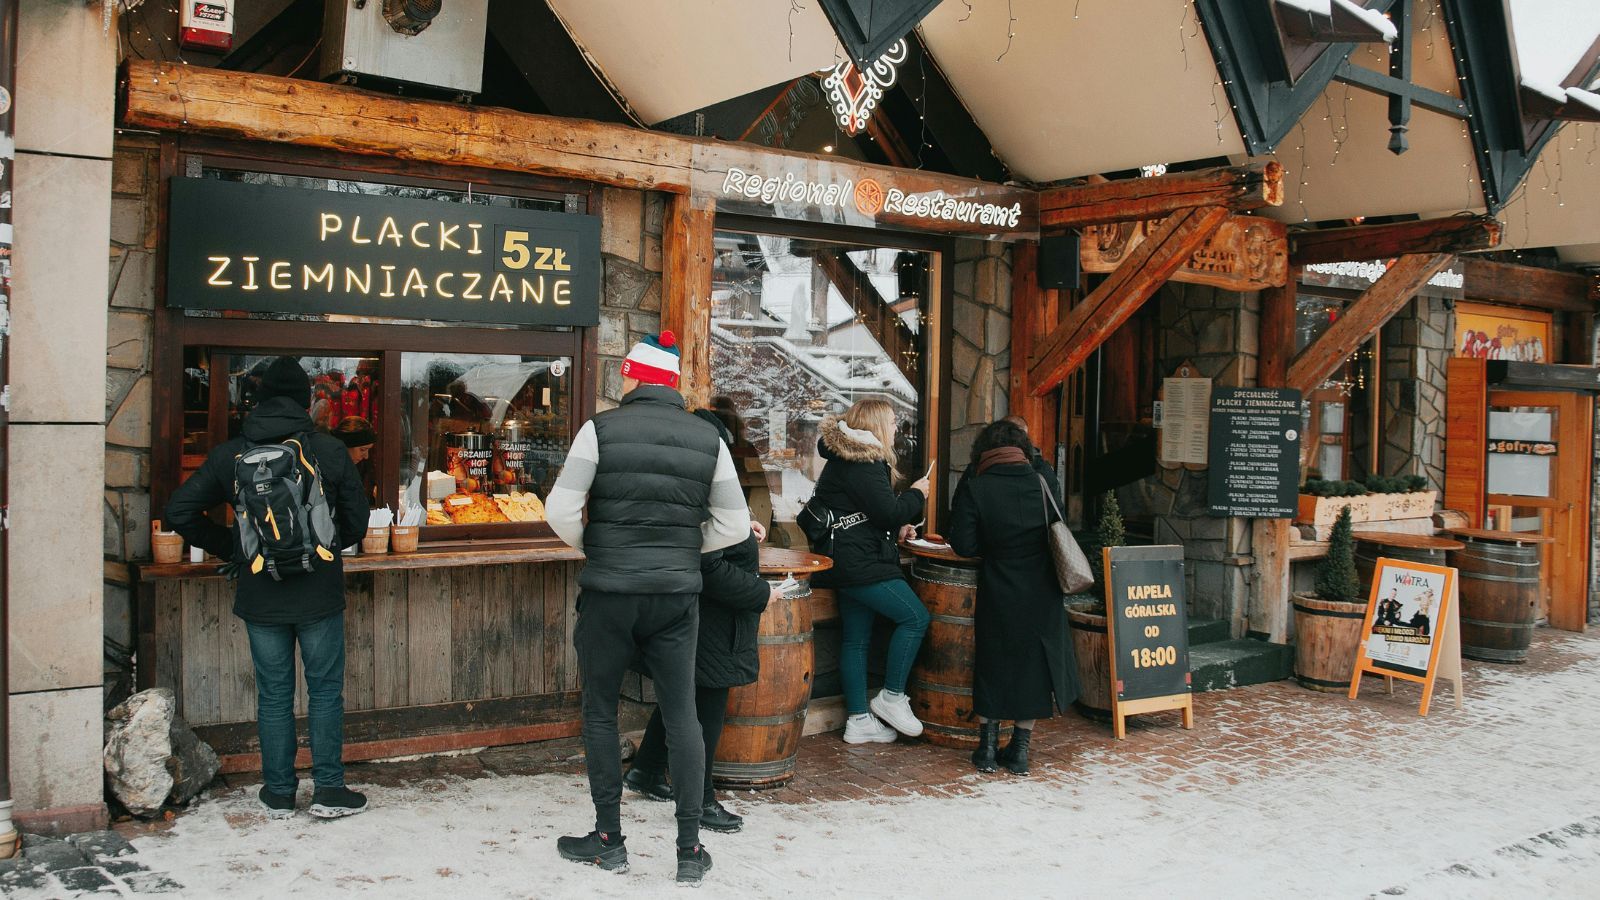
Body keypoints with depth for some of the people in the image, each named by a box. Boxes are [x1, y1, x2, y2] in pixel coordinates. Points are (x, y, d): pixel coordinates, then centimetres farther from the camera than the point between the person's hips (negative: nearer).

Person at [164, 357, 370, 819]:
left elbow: (179, 511, 2)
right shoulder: (330, 451, -7)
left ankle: (279, 794, 20)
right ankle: (329, 790, 12)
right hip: (319, 595, -1)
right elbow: (356, 522, 0)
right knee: (325, 690, 9)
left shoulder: (230, 455, -2)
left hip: (260, 598, 2)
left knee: (273, 695, 11)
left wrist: (228, 549, 12)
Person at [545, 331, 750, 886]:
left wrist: (590, 547, 8)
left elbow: (560, 510, -11)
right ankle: (691, 850, 13)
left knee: (600, 713, 12)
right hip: (677, 594, 3)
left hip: (609, 592, -2)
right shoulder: (708, 438, 3)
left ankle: (609, 841, 19)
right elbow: (734, 524, 3)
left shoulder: (602, 429, -5)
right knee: (681, 716, 10)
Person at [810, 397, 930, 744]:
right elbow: (888, 511, -19)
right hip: (860, 563, -11)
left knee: (856, 638, 10)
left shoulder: (845, 458, 18)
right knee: (915, 616, -7)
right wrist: (916, 494, -2)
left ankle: (859, 720, 14)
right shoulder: (862, 464, -15)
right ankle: (891, 697, 1)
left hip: (850, 563, 11)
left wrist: (895, 529, 15)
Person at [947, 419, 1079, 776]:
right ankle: (1020, 750, 20)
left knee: (992, 667, 16)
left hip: (999, 596, -2)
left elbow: (964, 545, -11)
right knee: (1034, 666, 15)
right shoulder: (1044, 482, -1)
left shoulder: (973, 489, -9)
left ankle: (987, 747, 21)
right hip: (1043, 596, 2)